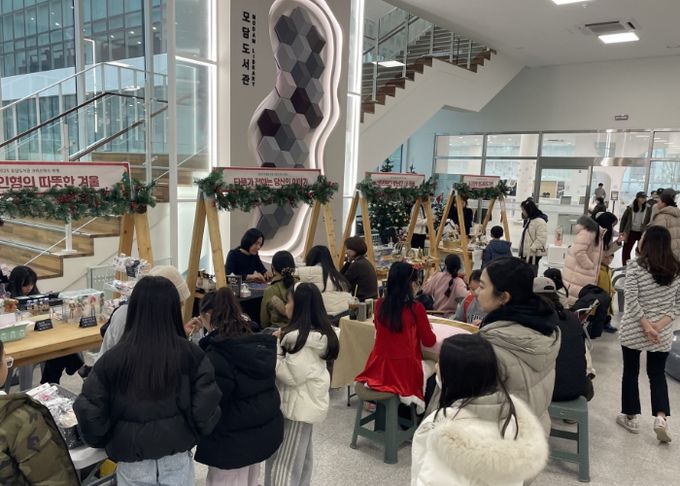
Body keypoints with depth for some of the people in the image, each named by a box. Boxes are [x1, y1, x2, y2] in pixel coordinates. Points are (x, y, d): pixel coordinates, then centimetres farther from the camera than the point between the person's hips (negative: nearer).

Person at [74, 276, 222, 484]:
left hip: (133, 465, 0)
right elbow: (206, 412, -12)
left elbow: (90, 414, -8)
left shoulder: (112, 359, -16)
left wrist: (100, 440, 12)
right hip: (178, 461, 0)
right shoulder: (192, 355, -15)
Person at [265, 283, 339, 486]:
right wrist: (282, 341, 1)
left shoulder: (303, 338, -25)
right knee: (301, 457, 24)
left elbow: (292, 376, -25)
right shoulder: (317, 333, 4)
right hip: (306, 403, 10)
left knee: (284, 463, 1)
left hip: (298, 406, -10)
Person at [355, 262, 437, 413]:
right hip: (404, 370, -4)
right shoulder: (416, 308, -15)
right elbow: (429, 342, -3)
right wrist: (428, 329, 17)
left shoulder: (380, 304, -2)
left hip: (379, 369, 5)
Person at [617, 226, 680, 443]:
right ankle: (661, 418, 3)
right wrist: (661, 324, -7)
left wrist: (645, 325, -13)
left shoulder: (635, 266, -12)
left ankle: (631, 417, 21)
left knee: (631, 372, 12)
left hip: (633, 330, -3)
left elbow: (631, 298, -18)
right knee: (657, 374, 16)